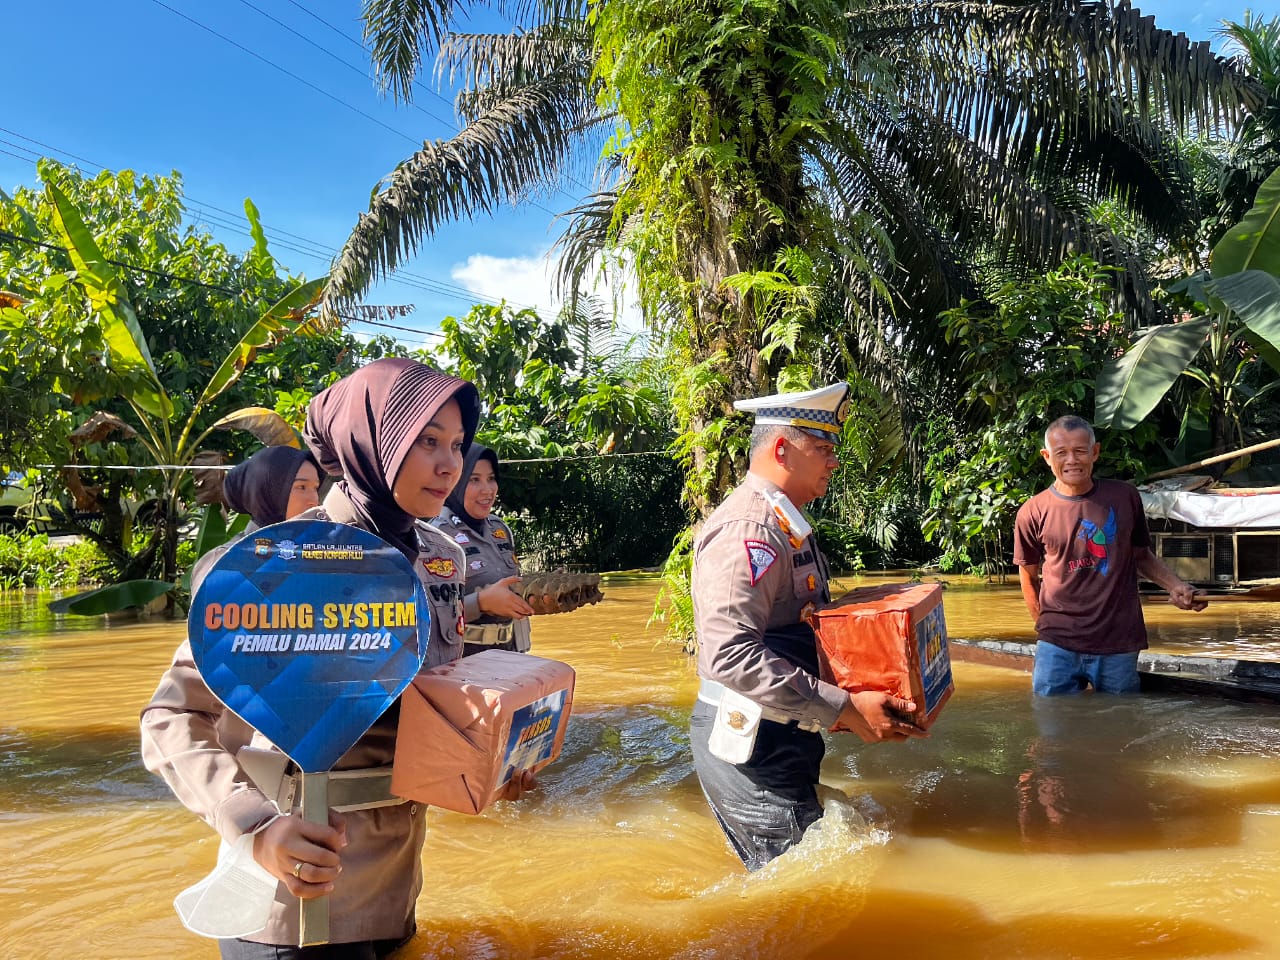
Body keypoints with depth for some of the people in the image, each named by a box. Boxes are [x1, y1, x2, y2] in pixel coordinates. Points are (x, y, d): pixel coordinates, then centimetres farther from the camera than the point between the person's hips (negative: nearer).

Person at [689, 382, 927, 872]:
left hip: (778, 736, 10)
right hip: (751, 743, -10)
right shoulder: (748, 527, -20)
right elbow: (731, 654, -30)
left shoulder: (783, 522, 15)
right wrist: (844, 708, -28)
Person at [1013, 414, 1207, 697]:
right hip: (1057, 648, -1)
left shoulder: (1125, 497, 2)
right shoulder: (1033, 513, -3)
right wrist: (1048, 627, 7)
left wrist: (1175, 586, -1)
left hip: (1119, 645, 1)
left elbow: (1141, 555, 15)